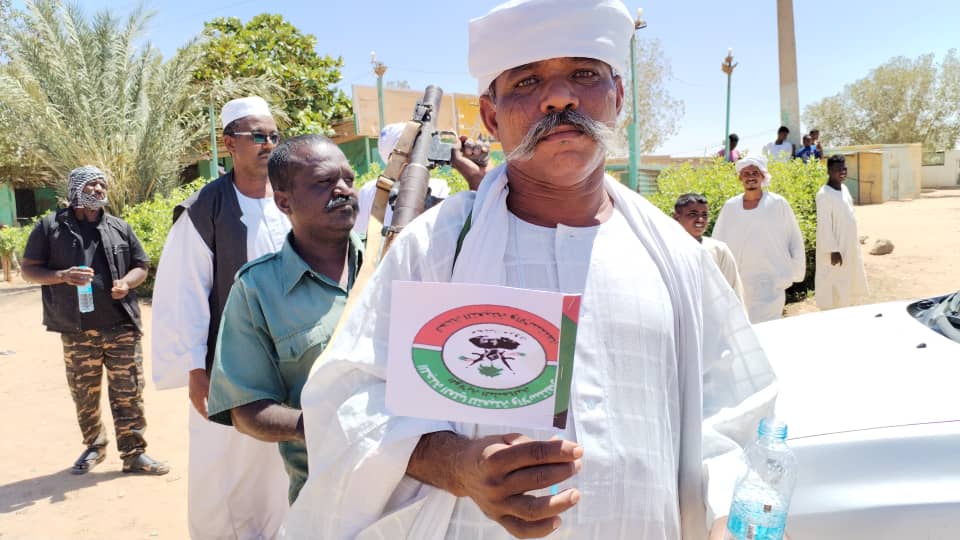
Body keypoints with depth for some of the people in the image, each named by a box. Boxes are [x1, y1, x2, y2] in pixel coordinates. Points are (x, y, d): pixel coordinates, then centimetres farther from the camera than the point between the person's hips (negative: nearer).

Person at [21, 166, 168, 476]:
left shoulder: (120, 227, 10)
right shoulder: (50, 226, 4)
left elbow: (141, 266, 14)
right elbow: (29, 269, 4)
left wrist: (127, 282, -8)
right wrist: (62, 276, -15)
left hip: (122, 326, 1)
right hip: (77, 331, -1)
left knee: (128, 393, 2)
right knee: (84, 395, 11)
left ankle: (134, 453, 11)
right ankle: (94, 447, 31)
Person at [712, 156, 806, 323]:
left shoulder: (778, 204, -2)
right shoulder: (730, 207, 4)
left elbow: (795, 239, 5)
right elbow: (718, 242, 10)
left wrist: (795, 271, 6)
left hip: (771, 281, -2)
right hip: (738, 282, 3)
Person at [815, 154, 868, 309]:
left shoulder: (844, 189, 9)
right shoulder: (824, 194, -18)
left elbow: (848, 218, 16)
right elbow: (824, 225, -20)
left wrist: (854, 245, 17)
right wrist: (833, 250, -21)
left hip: (850, 247, 9)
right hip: (836, 249, -9)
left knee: (850, 284, 18)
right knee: (834, 288, -2)